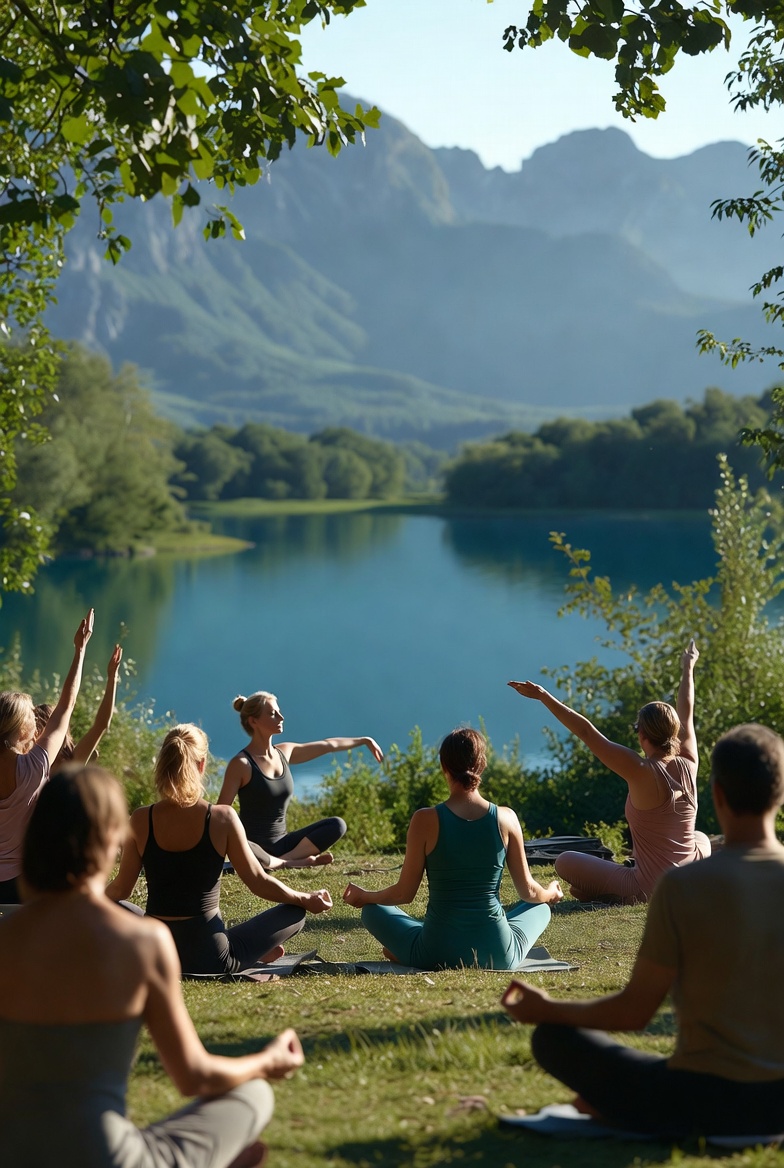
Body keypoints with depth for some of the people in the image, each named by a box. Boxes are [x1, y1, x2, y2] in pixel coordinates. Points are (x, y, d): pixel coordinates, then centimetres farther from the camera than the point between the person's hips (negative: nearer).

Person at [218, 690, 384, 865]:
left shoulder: (285, 752, 8)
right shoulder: (241, 764, -13)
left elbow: (328, 745, 21)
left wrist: (364, 741, 29)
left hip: (281, 843, 7)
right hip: (254, 847, -7)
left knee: (337, 825, 0)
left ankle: (286, 859, -16)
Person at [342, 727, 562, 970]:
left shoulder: (426, 820, -11)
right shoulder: (506, 818, -6)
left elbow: (404, 893, -4)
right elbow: (528, 891, 4)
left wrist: (363, 896, 17)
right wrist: (549, 894, 28)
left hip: (437, 955, 0)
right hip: (499, 956, 0)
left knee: (373, 911, 25)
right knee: (540, 908, 31)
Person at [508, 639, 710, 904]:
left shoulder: (641, 772, -22)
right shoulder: (688, 765, -7)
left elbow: (586, 732, -20)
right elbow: (686, 711, 10)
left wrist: (543, 696, -16)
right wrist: (688, 668, 27)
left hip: (648, 889, -5)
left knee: (564, 862, 9)